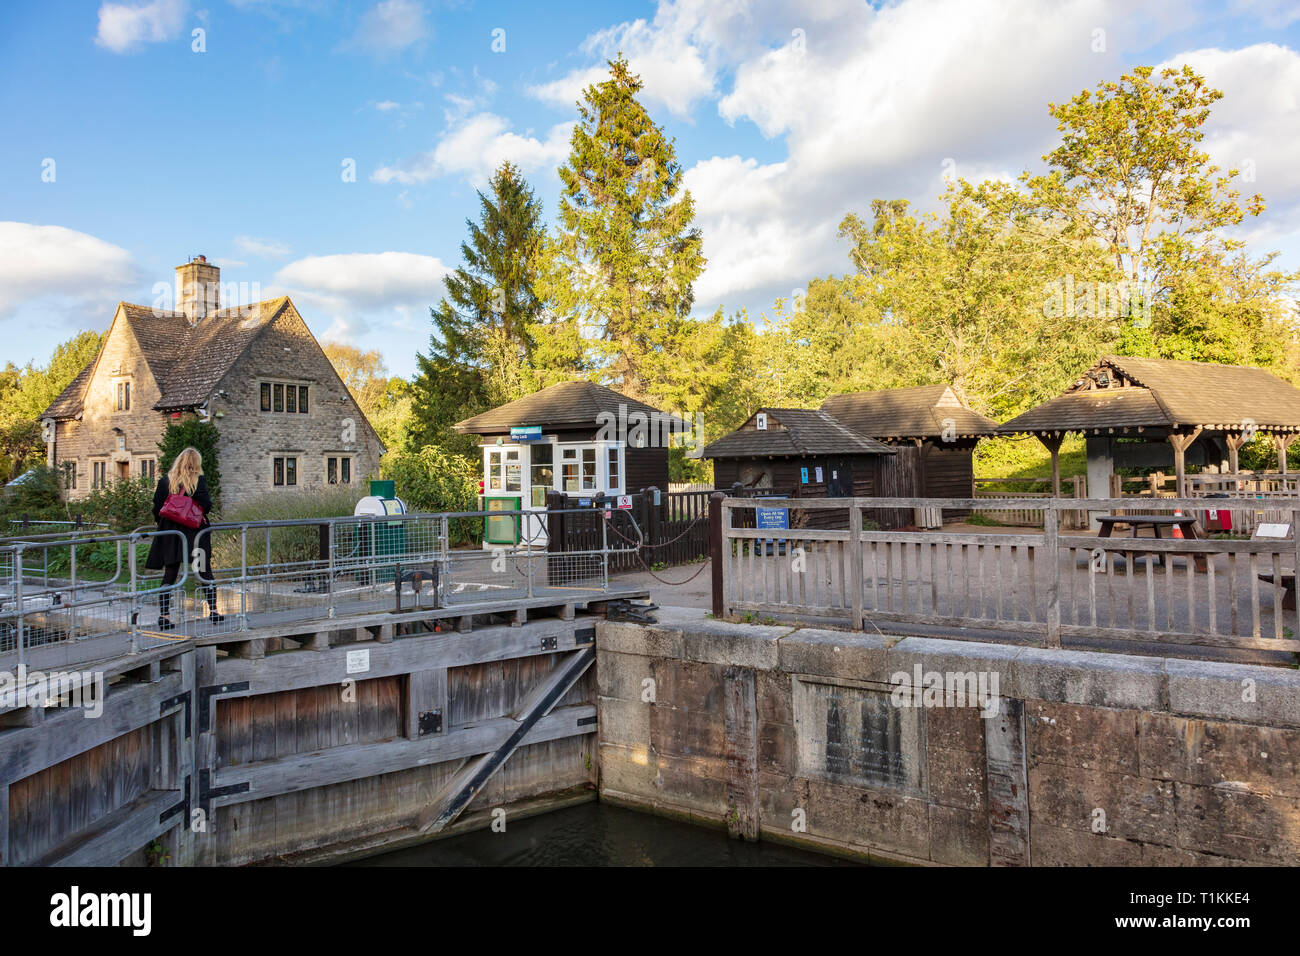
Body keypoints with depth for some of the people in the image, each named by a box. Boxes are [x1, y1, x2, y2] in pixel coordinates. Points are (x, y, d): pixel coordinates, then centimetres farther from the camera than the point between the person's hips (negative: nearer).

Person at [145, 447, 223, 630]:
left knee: (169, 575, 5)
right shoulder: (199, 480, -6)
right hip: (195, 533, -2)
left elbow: (157, 508, 2)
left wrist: (163, 524, 14)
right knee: (205, 572, 7)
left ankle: (164, 615, 1)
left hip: (170, 533, 2)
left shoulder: (165, 480, 2)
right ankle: (213, 611, 8)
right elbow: (206, 505, -11)